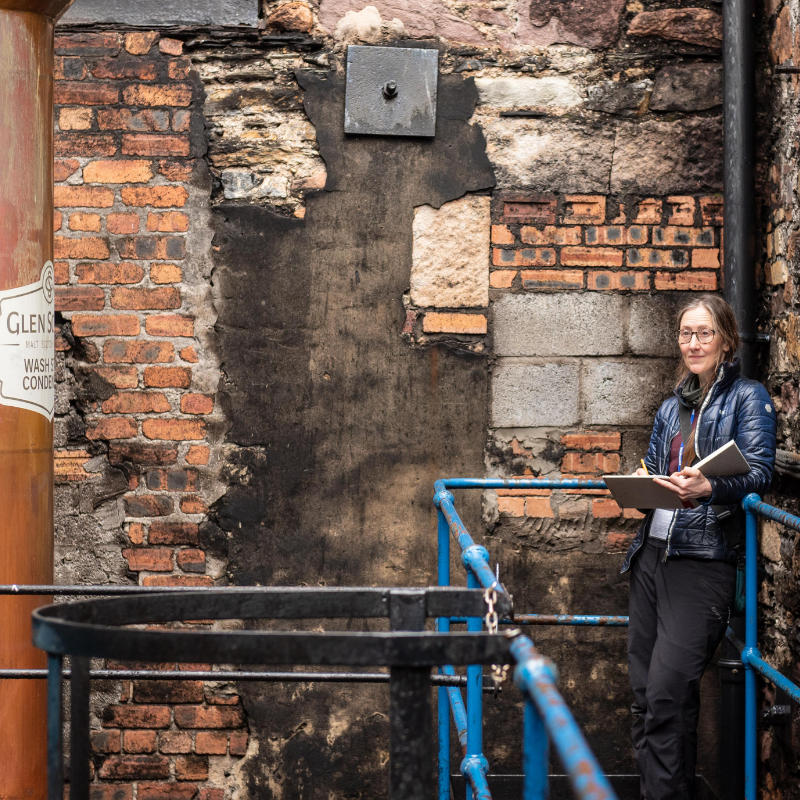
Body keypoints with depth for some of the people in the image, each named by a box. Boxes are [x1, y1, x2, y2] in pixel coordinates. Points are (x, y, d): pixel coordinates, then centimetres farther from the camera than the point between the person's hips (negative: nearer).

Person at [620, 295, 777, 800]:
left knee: (668, 693, -14)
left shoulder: (748, 398, 2)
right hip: (653, 552, 7)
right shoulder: (672, 408, 21)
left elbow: (758, 472, -9)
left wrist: (707, 488, -27)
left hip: (703, 559, -7)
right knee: (645, 693, 6)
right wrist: (639, 483, 2)